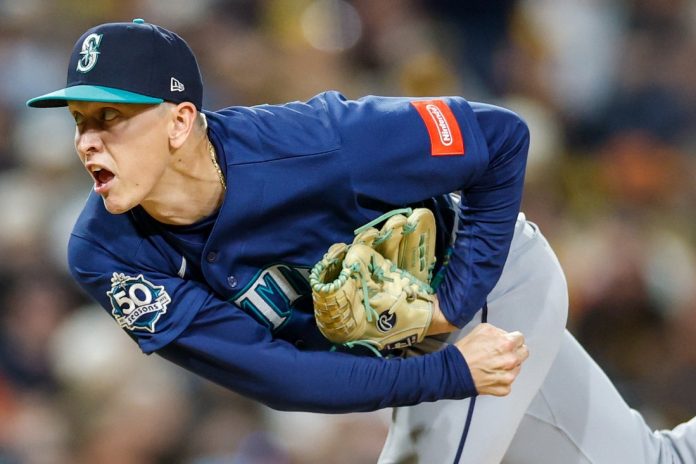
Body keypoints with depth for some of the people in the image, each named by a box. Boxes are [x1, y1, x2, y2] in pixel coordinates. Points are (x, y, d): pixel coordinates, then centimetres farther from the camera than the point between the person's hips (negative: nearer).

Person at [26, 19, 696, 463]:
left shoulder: (316, 148, -38)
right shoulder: (106, 257, -26)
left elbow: (501, 139, -24)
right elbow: (276, 376, -28)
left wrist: (458, 297, -25)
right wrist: (449, 374, -33)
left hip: (492, 281, -5)